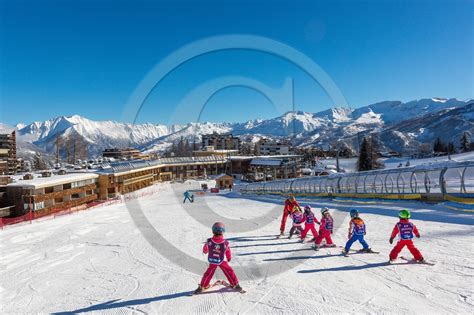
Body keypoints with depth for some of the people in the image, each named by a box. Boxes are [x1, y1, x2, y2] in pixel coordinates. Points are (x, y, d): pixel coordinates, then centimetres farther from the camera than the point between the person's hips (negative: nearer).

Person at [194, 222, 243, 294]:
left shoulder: (209, 241, -25)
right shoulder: (225, 243, -26)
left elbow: (205, 250, -3)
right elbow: (228, 253, -7)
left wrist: (205, 251, 22)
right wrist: (229, 259, 15)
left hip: (212, 262, 2)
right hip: (222, 262, -2)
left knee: (208, 273, 19)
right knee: (229, 272, 17)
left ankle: (202, 286, 32)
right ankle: (235, 285, 27)